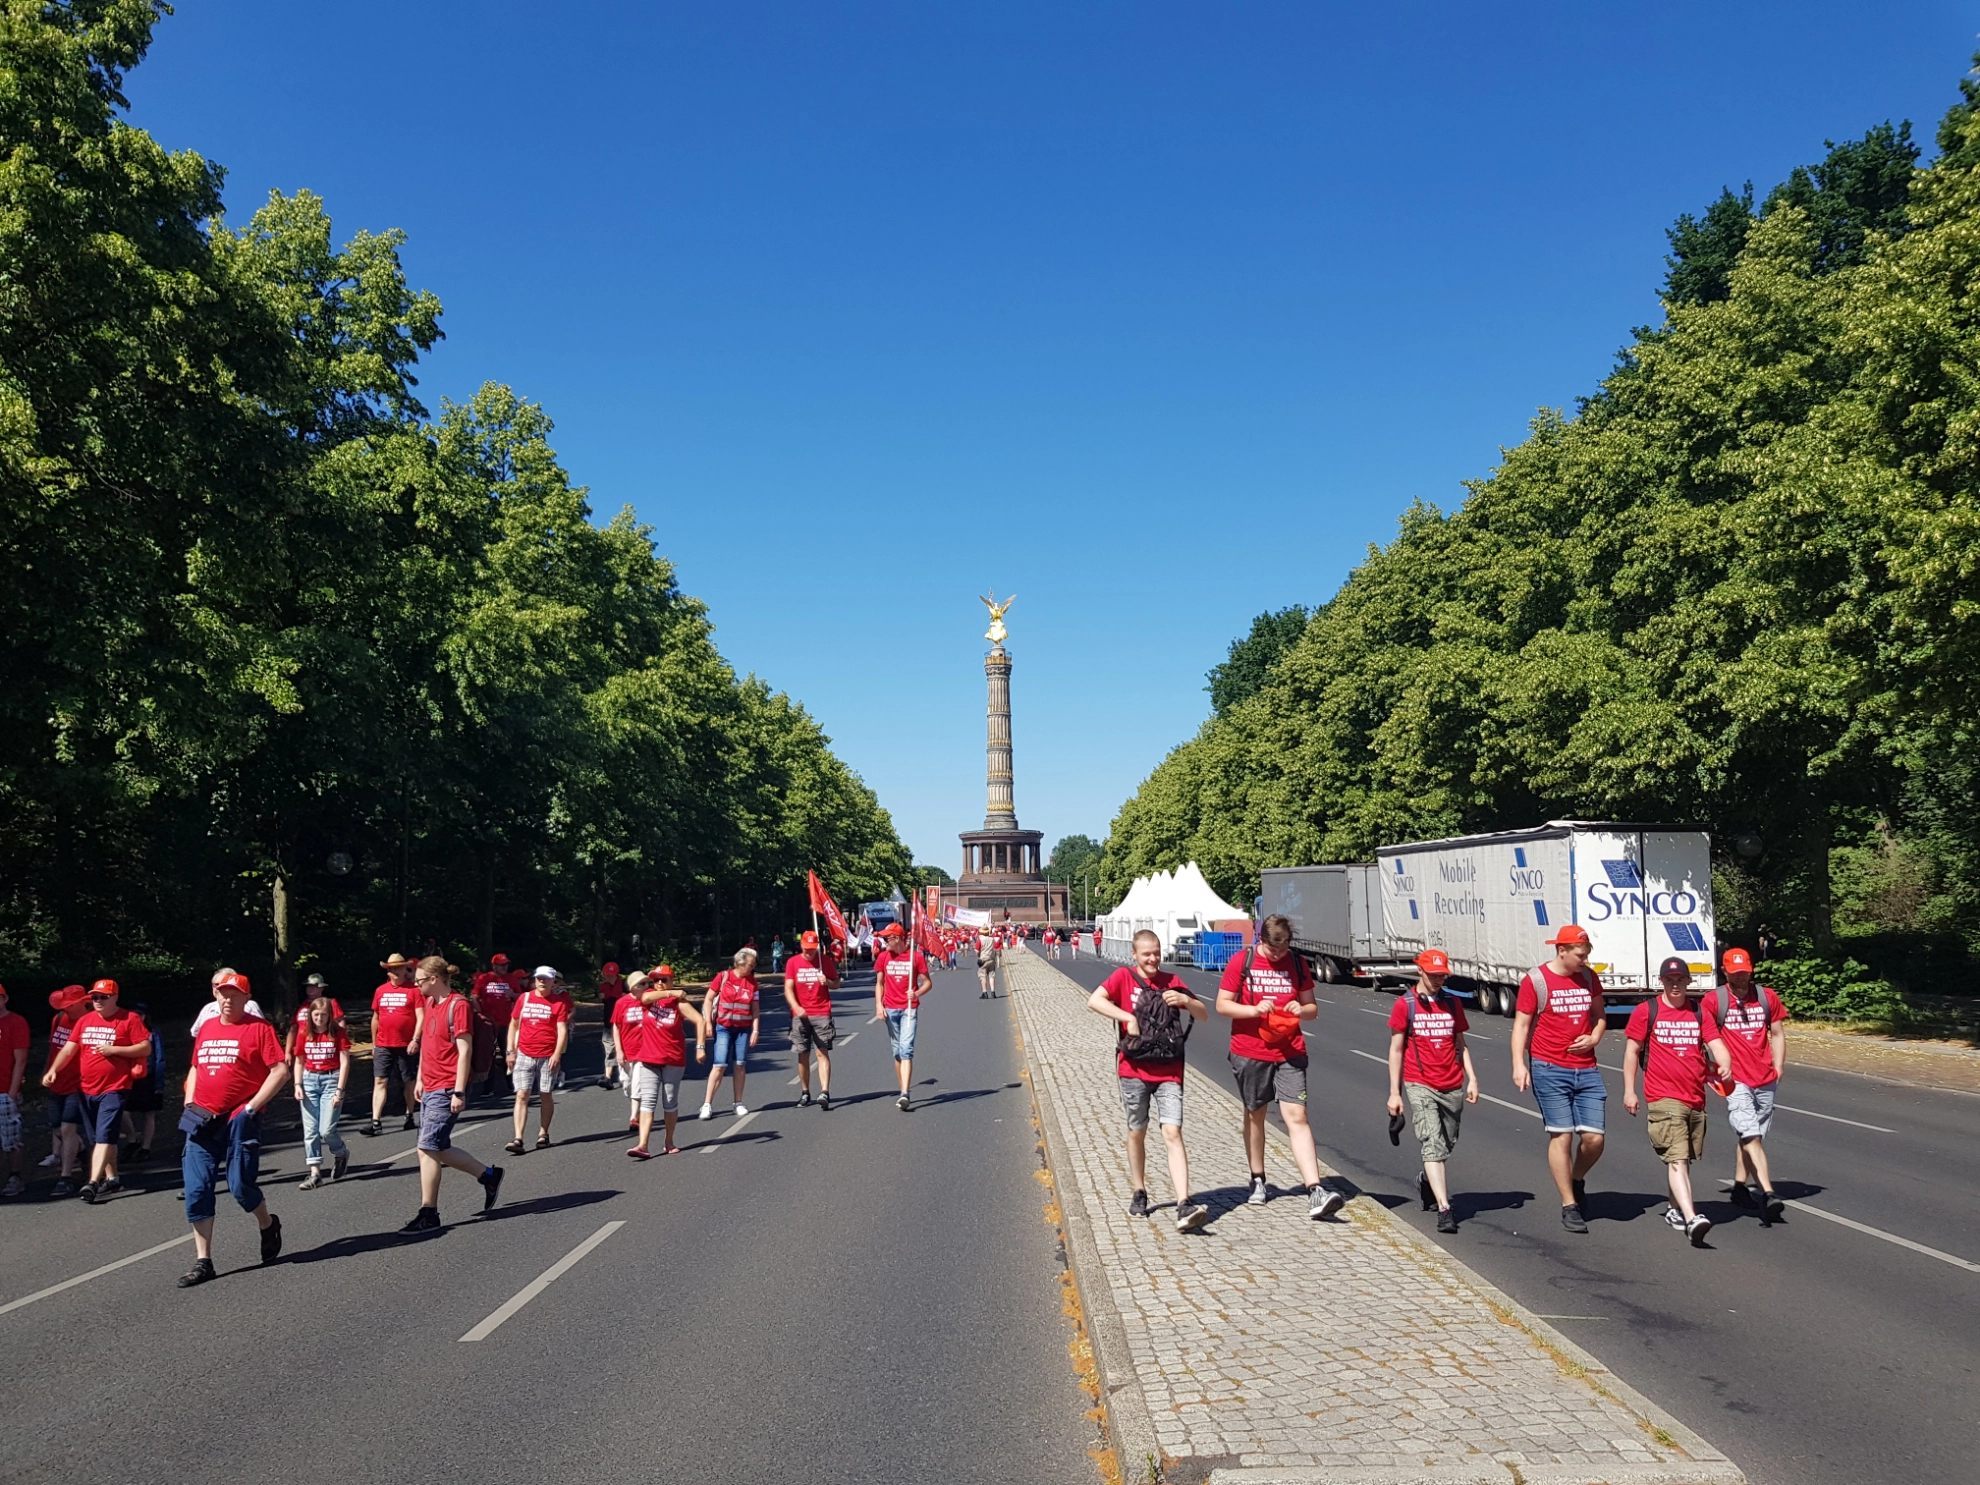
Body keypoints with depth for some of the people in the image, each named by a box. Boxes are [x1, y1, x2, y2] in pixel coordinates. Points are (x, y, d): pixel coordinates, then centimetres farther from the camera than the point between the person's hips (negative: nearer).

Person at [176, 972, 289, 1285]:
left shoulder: (258, 1028, -5)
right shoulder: (206, 1028, 13)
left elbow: (281, 1071, -11)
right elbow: (195, 1068, 24)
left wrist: (252, 1107, -13)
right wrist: (189, 1104, 10)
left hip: (239, 1121, -5)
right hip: (203, 1122, 5)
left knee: (241, 1186, -4)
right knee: (196, 1190, 0)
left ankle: (268, 1226, 27)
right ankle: (202, 1261, 7)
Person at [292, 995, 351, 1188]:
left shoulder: (338, 1033, -5)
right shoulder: (304, 1033, 4)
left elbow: (345, 1062, -7)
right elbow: (299, 1061, 12)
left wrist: (339, 1090, -12)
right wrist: (297, 1085, -1)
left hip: (331, 1079, -4)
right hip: (309, 1080, 4)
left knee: (326, 1130, -10)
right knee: (310, 1130, 1)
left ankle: (341, 1154, 21)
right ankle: (315, 1173, 6)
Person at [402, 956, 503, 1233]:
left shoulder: (458, 1005, -15)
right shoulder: (430, 1003, 12)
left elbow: (465, 1051, -17)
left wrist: (459, 1092, -19)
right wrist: (420, 1080, 20)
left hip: (446, 1091, -9)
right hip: (430, 1088, 9)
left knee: (428, 1148, -7)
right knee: (438, 1149, 12)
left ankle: (428, 1215, 1)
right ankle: (489, 1175, 27)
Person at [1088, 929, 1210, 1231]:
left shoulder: (1171, 981, 9)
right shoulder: (1124, 976, 0)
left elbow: (1203, 1014, 8)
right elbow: (1094, 1001, -16)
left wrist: (1185, 999, -12)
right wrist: (1128, 1017, -22)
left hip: (1169, 1072, 1)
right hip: (1134, 1070, -1)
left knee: (1173, 1133, -10)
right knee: (1137, 1133, 12)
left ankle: (1184, 1206, -18)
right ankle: (1139, 1194, 30)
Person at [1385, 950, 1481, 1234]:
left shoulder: (1452, 1002, 10)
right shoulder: (1405, 1004, -1)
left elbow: (1460, 1045, 16)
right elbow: (1396, 1049, 0)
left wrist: (1472, 1078, 3)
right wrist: (1394, 1092, -2)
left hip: (1453, 1088, 4)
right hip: (1420, 1086, -4)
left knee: (1445, 1147, 14)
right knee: (1433, 1145, -14)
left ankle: (1427, 1182, 42)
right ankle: (1444, 1209, -18)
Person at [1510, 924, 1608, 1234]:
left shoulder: (1589, 978, 9)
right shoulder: (1535, 980, -5)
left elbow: (1600, 1014, 21)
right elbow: (1521, 1024, -5)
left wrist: (1594, 1038, 0)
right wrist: (1519, 1064, -14)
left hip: (1587, 1070, 4)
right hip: (1550, 1070, -4)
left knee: (1594, 1137, -1)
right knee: (1561, 1135, -4)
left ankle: (1577, 1179, 28)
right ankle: (1569, 1205, 7)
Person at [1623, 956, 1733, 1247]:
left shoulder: (1699, 1013, 10)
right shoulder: (1646, 1011, 0)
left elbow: (1715, 1044, 2)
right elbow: (1631, 1051, 3)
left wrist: (1724, 1065, -21)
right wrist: (1629, 1090, -2)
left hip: (1696, 1099, 5)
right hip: (1664, 1099, -5)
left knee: (1684, 1158, 16)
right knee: (1677, 1158, -15)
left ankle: (1676, 1210, 33)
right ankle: (1691, 1219, -25)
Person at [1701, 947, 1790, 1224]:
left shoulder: (1767, 997, 9)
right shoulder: (1713, 1000, -3)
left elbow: (1777, 1034, 16)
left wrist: (1778, 1067, 9)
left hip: (1765, 1080, 4)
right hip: (1735, 1081, -4)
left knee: (1749, 1136, 13)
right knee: (1751, 1137, -15)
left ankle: (1740, 1187, 26)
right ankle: (1767, 1195, -22)